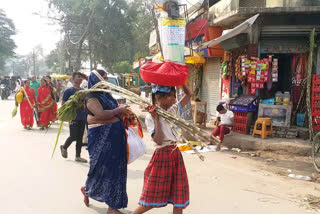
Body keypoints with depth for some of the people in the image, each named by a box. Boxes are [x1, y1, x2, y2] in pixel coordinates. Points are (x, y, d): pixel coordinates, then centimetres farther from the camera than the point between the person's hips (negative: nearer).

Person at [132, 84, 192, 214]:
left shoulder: (174, 110, 6)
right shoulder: (150, 117, -10)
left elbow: (189, 95, 12)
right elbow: (158, 140, -19)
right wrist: (156, 118, -22)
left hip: (176, 155, 6)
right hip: (162, 156, -6)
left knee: (179, 195, 8)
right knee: (153, 197, 3)